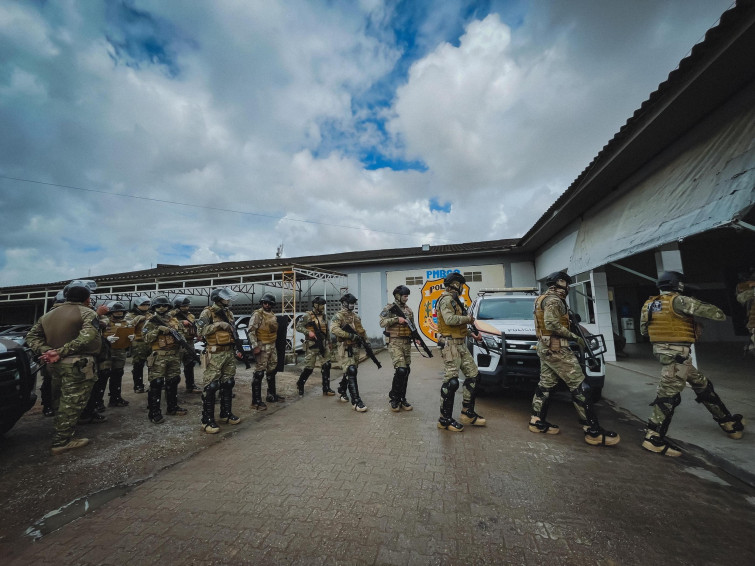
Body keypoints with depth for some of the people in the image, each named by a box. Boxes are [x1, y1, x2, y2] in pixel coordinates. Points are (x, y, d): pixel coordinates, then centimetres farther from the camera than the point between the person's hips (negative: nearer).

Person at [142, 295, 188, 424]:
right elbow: (146, 339, -11)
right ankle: (154, 412, 4)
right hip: (159, 356, -5)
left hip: (174, 356, 5)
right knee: (156, 383, -4)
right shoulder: (151, 322, -1)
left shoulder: (174, 320, 13)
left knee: (173, 381, 12)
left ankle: (172, 407, 25)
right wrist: (158, 329, -21)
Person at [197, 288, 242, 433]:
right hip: (215, 354, -7)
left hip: (230, 353, 7)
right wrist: (219, 324, -21)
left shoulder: (228, 313, 14)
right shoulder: (207, 313, -6)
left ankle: (226, 414, 25)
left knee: (228, 383, 13)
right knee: (211, 386, -5)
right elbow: (201, 329, -19)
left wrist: (238, 348, 14)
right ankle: (207, 420, 4)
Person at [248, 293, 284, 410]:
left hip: (272, 346, 8)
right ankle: (256, 401, 2)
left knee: (272, 371, 16)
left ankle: (271, 395, 29)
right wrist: (255, 346, -22)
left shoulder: (273, 316, 12)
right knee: (259, 373, -6)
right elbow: (250, 331, -17)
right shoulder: (257, 315, -11)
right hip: (262, 347, -8)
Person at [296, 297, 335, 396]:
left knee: (326, 366, 2)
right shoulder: (307, 316, -8)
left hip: (323, 344, 6)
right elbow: (298, 326, -9)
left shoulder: (324, 316, 12)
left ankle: (326, 389, 11)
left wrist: (329, 342, 22)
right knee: (309, 368, 1)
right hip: (311, 346, -6)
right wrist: (308, 332, -22)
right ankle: (300, 384, 27)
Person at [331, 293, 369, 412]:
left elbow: (362, 331, 21)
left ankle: (341, 391, 38)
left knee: (351, 371, 15)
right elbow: (334, 328, -26)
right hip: (345, 348, -8)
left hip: (355, 347, 8)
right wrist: (350, 335, -27)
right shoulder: (339, 316, -8)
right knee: (351, 372, -15)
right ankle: (356, 401, -13)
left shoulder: (356, 316, 16)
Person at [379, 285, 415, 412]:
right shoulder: (389, 308, -4)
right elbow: (382, 323, -15)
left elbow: (412, 326, 18)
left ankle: (401, 398, 20)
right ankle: (393, 398, 2)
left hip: (407, 343, 6)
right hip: (395, 343, -6)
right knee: (400, 369, -16)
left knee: (406, 371, 7)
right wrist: (397, 319, -21)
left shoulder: (409, 310, 14)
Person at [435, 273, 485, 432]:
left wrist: (471, 333, 17)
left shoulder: (454, 300, 21)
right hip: (450, 344, -10)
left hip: (460, 344, 11)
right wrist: (468, 318, -12)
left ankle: (467, 414, 19)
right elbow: (450, 319, -26)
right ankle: (445, 419, 3)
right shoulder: (446, 299, -11)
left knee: (473, 374, 10)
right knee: (451, 381, -8)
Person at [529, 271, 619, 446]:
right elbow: (552, 324, -25)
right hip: (556, 349, -11)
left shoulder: (543, 299, 19)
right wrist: (574, 337, -18)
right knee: (579, 386, -6)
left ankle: (537, 421, 18)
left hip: (545, 348, 11)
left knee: (546, 384, 13)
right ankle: (593, 432, -2)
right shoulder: (553, 300, -13)